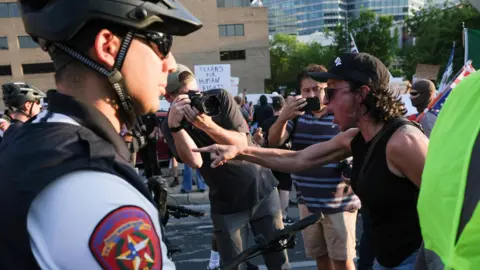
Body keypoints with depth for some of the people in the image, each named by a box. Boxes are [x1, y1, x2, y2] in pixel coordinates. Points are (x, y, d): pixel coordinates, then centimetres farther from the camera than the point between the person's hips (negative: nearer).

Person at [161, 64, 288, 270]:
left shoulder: (220, 98, -10)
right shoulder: (170, 125, -9)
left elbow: (241, 143, -18)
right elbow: (195, 161, -23)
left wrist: (207, 124, -32)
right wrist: (175, 126, -36)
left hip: (262, 190, 1)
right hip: (226, 204, 0)